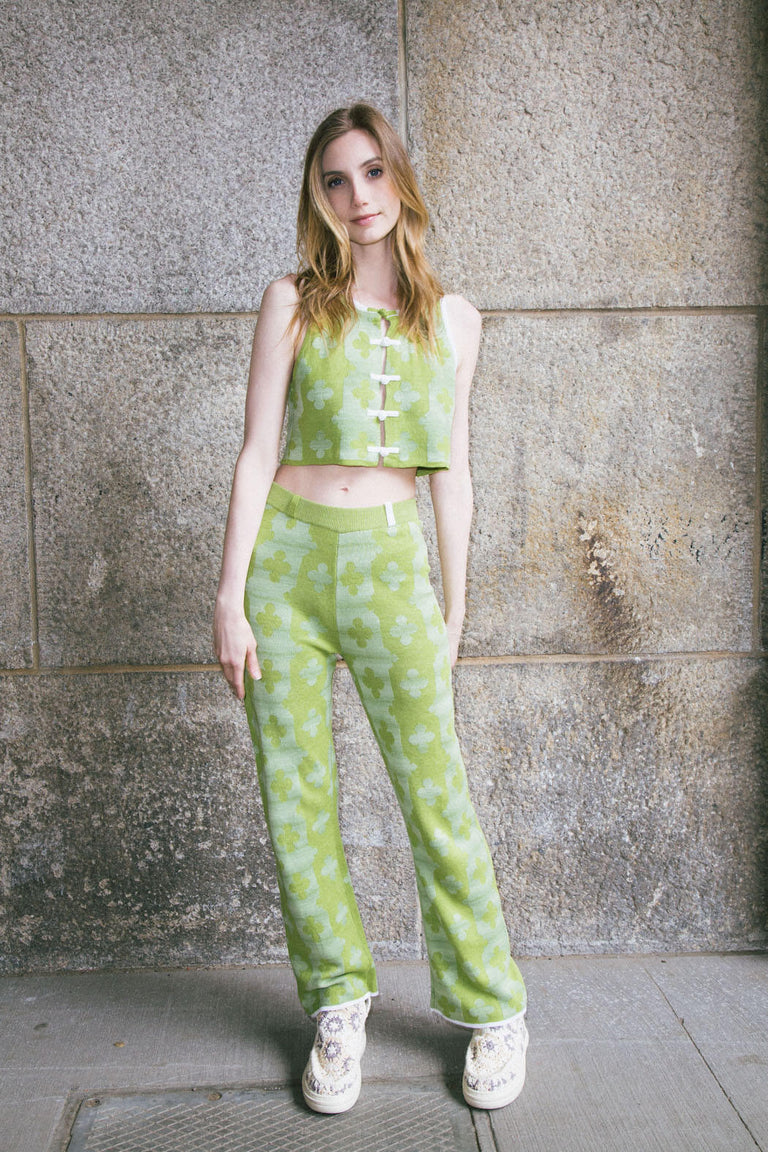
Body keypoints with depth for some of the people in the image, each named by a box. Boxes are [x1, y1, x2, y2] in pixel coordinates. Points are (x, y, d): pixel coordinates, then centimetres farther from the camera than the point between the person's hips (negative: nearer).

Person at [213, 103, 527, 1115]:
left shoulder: (452, 319, 9)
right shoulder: (293, 301, 5)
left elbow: (452, 471, 11)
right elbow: (258, 450, 0)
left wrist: (454, 608, 9)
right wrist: (230, 597, -6)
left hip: (390, 563, 0)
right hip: (287, 559, 0)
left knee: (436, 793, -1)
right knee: (296, 799, 4)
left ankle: (494, 1009, 18)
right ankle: (339, 1003, 22)